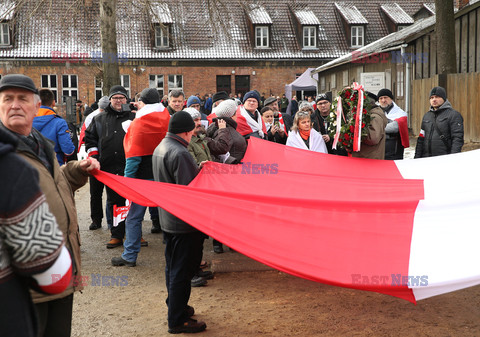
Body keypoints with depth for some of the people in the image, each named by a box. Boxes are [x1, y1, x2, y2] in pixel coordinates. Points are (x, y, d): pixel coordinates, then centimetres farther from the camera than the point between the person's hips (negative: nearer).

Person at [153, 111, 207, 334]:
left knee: (173, 267, 21)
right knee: (182, 271, 1)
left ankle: (176, 306, 37)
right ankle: (177, 320, 10)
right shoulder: (180, 154, -23)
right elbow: (189, 189, -26)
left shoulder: (160, 148, 9)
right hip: (183, 223, -10)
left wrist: (197, 169, 10)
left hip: (167, 220, 10)